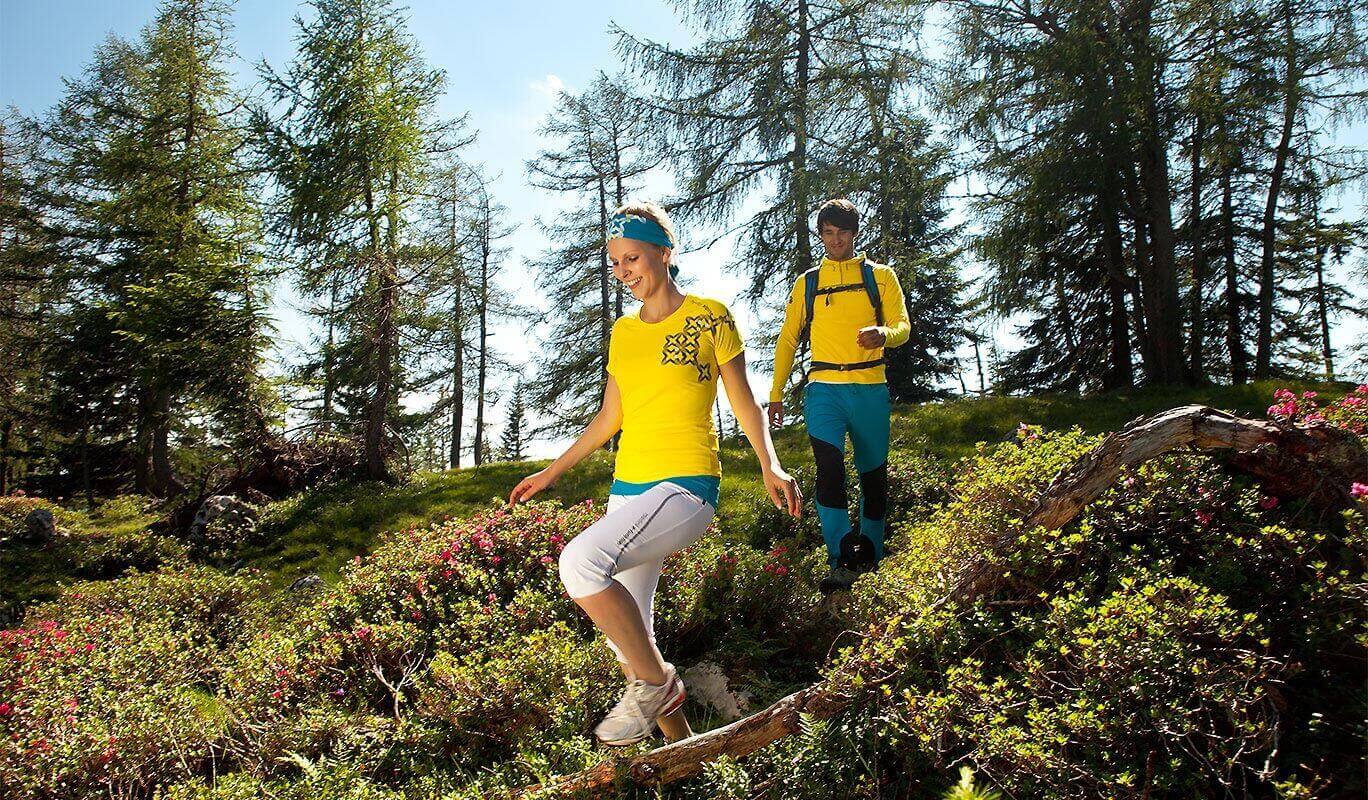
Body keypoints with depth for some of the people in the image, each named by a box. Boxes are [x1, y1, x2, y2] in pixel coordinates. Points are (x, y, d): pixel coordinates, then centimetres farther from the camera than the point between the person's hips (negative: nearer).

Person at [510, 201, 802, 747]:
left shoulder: (709, 317, -2)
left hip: (686, 487, -7)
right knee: (626, 637, 6)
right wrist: (553, 471, 24)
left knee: (580, 561, -30)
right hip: (627, 490, 7)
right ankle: (683, 747, 26)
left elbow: (745, 403, 0)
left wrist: (770, 466, -15)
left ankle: (657, 683, -9)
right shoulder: (622, 332, 14)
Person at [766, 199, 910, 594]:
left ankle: (870, 556, 24)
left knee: (874, 473, 8)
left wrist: (883, 334, -24)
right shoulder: (806, 283, 15)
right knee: (829, 465, -19)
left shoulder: (880, 276, 10)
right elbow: (788, 339, 16)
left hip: (870, 387, 0)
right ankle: (843, 560, -19)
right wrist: (776, 393, 10)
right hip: (824, 387, 0)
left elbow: (902, 326, 1)